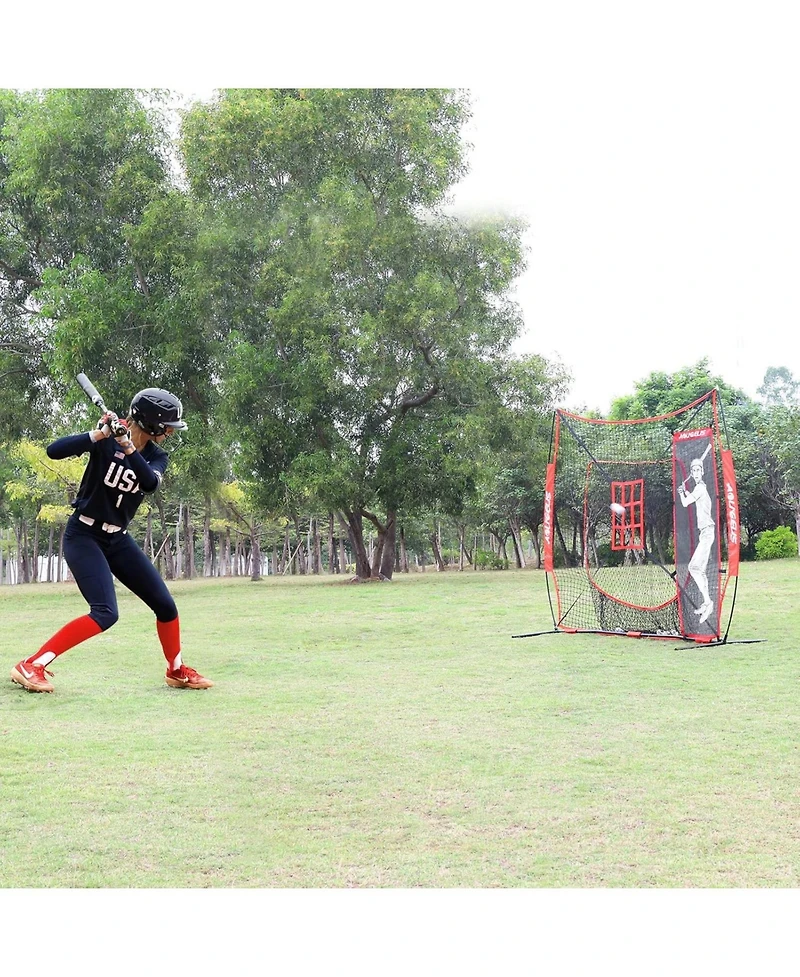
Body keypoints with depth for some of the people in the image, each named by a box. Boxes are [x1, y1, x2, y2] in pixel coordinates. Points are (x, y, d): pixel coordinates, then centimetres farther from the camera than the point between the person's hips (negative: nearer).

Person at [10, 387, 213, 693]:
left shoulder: (157, 456, 2)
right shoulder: (107, 439, -13)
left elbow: (150, 482, -21)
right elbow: (54, 451, -25)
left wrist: (128, 447, -36)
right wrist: (100, 434, -36)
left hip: (118, 540, 6)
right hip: (83, 536, -6)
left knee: (165, 605, 4)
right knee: (105, 613, -23)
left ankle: (177, 670, 27)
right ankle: (31, 666, -17)